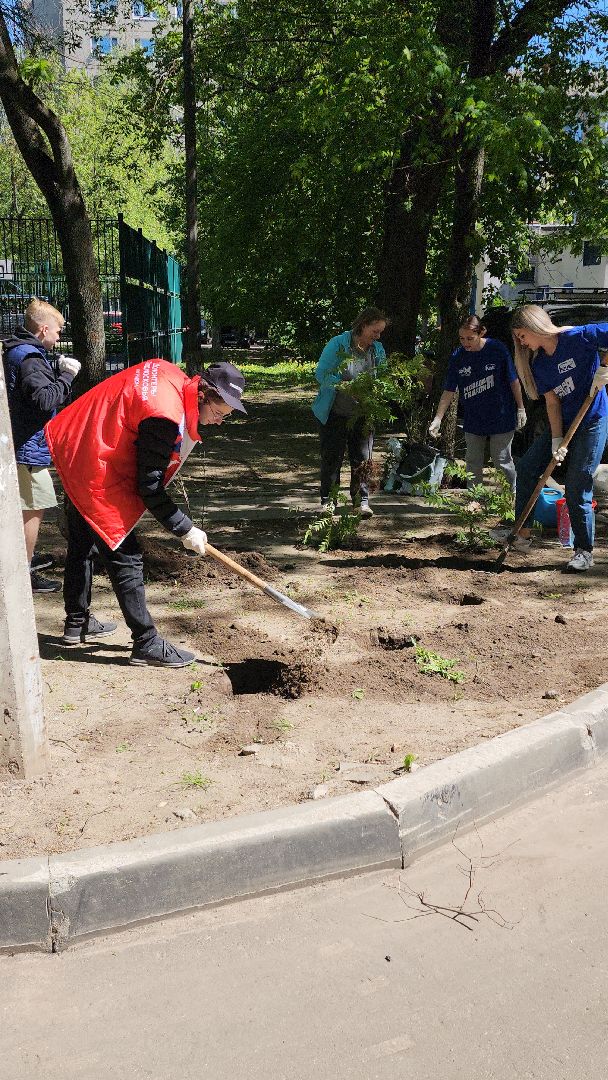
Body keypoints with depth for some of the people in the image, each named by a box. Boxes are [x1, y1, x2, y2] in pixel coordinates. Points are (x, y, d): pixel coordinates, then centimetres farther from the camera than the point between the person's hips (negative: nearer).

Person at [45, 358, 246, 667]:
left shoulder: (172, 375, -3)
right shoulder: (164, 418, -29)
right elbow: (149, 488, -23)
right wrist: (185, 530, -15)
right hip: (97, 472, -11)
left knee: (83, 546, 22)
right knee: (126, 557, -6)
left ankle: (77, 623, 38)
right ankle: (146, 644, 1)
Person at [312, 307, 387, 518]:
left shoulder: (378, 350, 4)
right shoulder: (338, 344, -12)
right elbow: (321, 373, -16)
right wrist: (345, 386, -29)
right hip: (335, 414, -4)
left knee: (362, 457, 4)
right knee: (332, 458, 4)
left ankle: (361, 500, 12)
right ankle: (327, 501, 16)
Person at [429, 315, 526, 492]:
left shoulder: (497, 349, -13)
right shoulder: (457, 356, -5)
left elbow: (513, 381, -4)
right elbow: (449, 391, -2)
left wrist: (520, 408, -1)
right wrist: (438, 418, -8)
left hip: (501, 417, -3)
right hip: (473, 420, 4)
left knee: (502, 461, 3)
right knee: (473, 463, 11)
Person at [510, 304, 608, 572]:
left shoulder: (580, 337, -17)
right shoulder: (539, 364, 1)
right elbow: (552, 402, -2)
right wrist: (556, 441, -10)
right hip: (563, 424, 7)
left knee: (576, 488, -7)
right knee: (526, 468, 1)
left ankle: (584, 552, 8)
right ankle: (522, 534, 11)